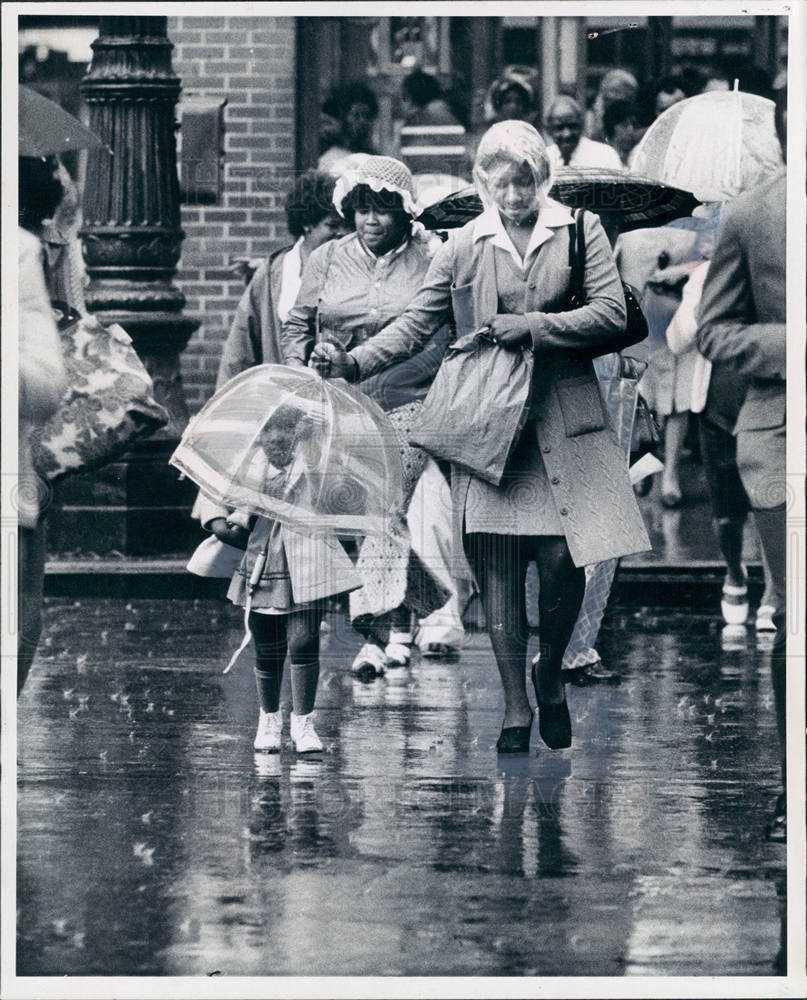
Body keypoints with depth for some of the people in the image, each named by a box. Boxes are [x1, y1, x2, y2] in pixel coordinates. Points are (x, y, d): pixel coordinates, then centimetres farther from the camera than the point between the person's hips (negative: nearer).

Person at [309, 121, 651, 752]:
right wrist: (355, 362, -4)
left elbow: (612, 315, -2)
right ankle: (516, 708, 6)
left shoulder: (581, 231, 6)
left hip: (564, 422, -1)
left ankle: (551, 674, 19)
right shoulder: (464, 246, 9)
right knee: (498, 570, -2)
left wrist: (533, 328, -12)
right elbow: (417, 324, 9)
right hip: (487, 424, 1)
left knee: (561, 558, -9)